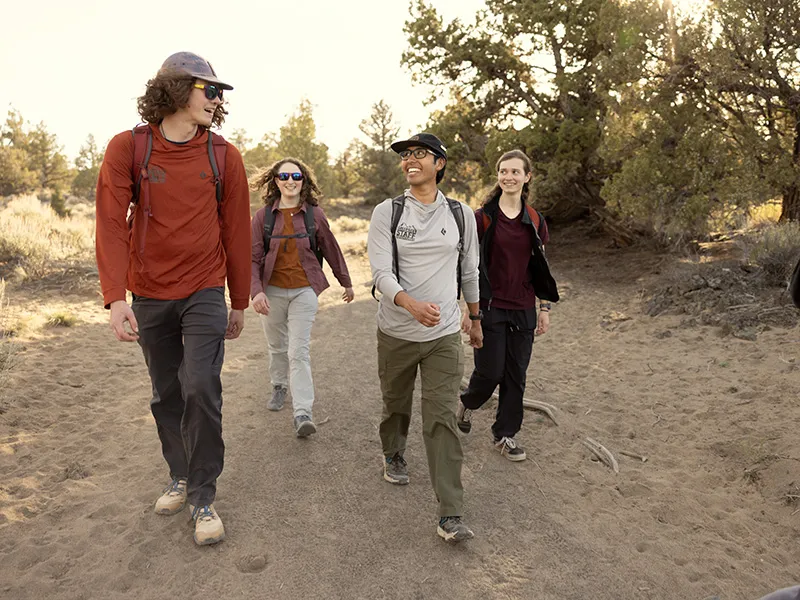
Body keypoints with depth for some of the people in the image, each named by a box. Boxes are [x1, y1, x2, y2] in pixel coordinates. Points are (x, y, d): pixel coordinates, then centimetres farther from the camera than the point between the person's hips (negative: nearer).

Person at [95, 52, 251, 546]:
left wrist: (240, 302, 6)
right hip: (149, 297, 1)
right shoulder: (128, 149, -4)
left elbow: (236, 232, 3)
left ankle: (204, 497, 6)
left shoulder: (225, 156, -2)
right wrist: (115, 297, -19)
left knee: (201, 389, -10)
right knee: (166, 395, 13)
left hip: (205, 294, -1)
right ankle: (182, 477, 33)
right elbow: (111, 224, -9)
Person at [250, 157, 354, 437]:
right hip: (272, 291, 2)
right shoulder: (264, 215, -2)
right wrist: (256, 291, -19)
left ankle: (303, 412, -7)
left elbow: (331, 250, 9)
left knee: (298, 351, -8)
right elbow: (253, 258, -4)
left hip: (304, 291, -2)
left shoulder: (314, 214, -1)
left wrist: (346, 283, 17)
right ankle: (279, 387, 43)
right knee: (277, 346, 18)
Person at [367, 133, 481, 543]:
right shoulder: (387, 212, -3)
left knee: (442, 420, -5)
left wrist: (476, 319, 20)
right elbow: (381, 272, -13)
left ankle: (450, 515, -1)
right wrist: (412, 304, -31)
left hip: (444, 336, 0)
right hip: (396, 334, 0)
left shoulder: (461, 215, 4)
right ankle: (393, 455, 49)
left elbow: (470, 272, 15)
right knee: (396, 405, 18)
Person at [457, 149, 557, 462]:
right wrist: (467, 309, -8)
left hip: (523, 310, 4)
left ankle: (505, 434, 25)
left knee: (516, 375, 8)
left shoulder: (535, 222, 6)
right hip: (489, 307, -4)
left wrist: (544, 308, 9)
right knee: (490, 372, -1)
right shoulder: (482, 217, -6)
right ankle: (467, 402, 32)